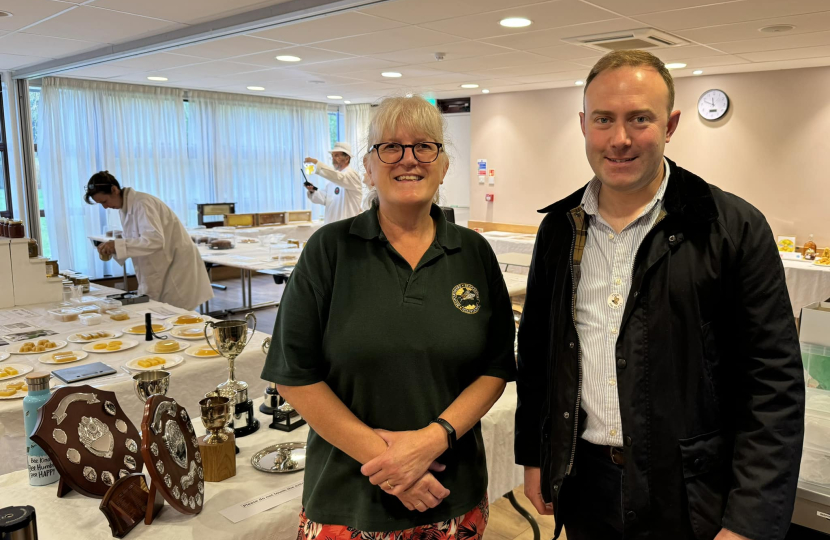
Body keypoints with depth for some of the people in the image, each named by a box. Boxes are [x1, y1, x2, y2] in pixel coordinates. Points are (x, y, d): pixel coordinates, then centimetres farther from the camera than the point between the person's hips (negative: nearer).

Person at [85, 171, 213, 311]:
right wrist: (113, 249, -4)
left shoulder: (141, 203, -20)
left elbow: (155, 240, -32)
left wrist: (117, 245, -32)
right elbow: (138, 242, 13)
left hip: (177, 266, -8)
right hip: (160, 268, 9)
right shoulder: (126, 207, 7)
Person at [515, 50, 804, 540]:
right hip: (581, 481, 4)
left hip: (688, 497, -3)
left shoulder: (735, 227, -11)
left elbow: (774, 384, -11)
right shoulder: (560, 227, 1)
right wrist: (533, 456, 10)